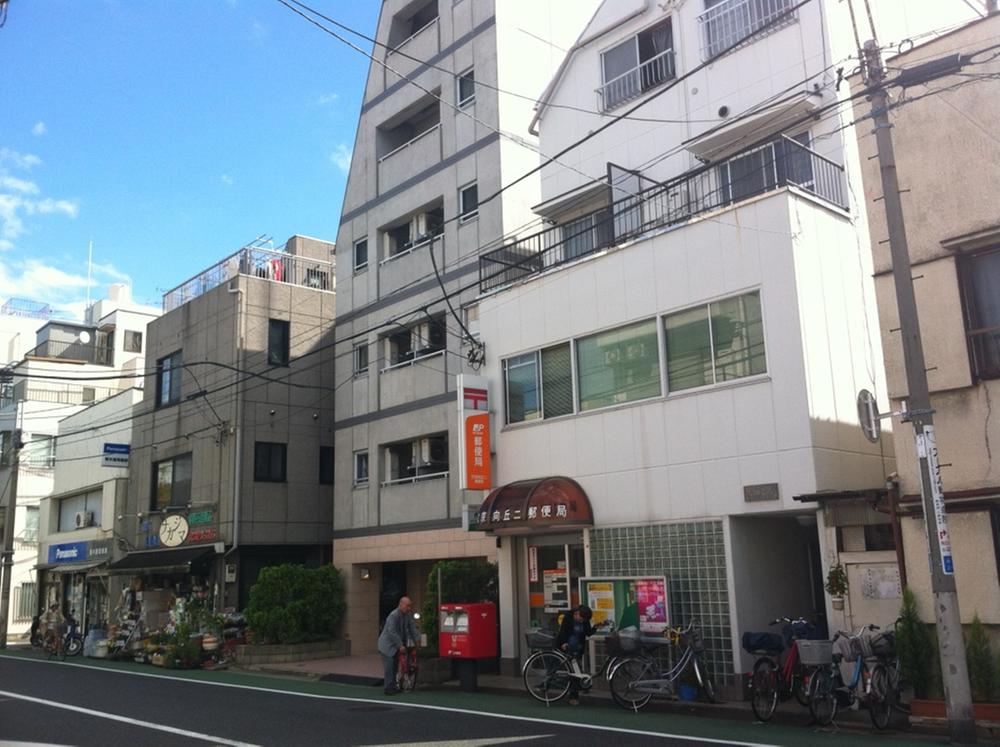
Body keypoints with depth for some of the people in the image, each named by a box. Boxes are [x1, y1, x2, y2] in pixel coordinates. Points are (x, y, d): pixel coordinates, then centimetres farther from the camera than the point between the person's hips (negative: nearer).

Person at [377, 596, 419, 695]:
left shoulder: (408, 615, 1)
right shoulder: (394, 615, -24)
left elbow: (412, 629, 8)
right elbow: (392, 632, -26)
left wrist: (417, 641, -1)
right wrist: (400, 646, -25)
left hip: (396, 645, 8)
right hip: (387, 645, -8)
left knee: (394, 666, 10)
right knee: (389, 667, -10)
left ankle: (393, 687, 18)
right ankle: (389, 688, -6)